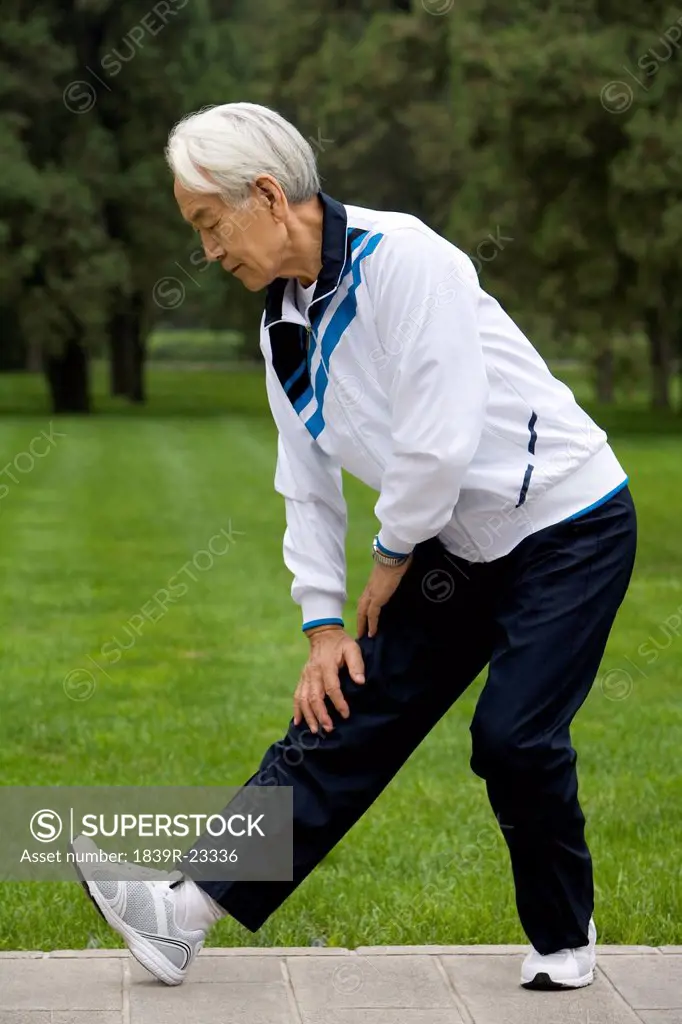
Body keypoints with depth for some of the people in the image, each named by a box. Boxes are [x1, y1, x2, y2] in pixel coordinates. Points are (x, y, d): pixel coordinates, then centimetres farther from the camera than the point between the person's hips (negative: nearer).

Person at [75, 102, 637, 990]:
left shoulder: (402, 258, -23)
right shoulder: (284, 327, 4)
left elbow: (439, 442, -26)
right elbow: (308, 489, 11)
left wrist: (392, 557, -10)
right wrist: (324, 623, 4)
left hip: (570, 525, -7)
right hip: (458, 547, 7)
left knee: (512, 737, -14)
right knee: (345, 723, 1)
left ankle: (564, 939, 10)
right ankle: (187, 915, -3)